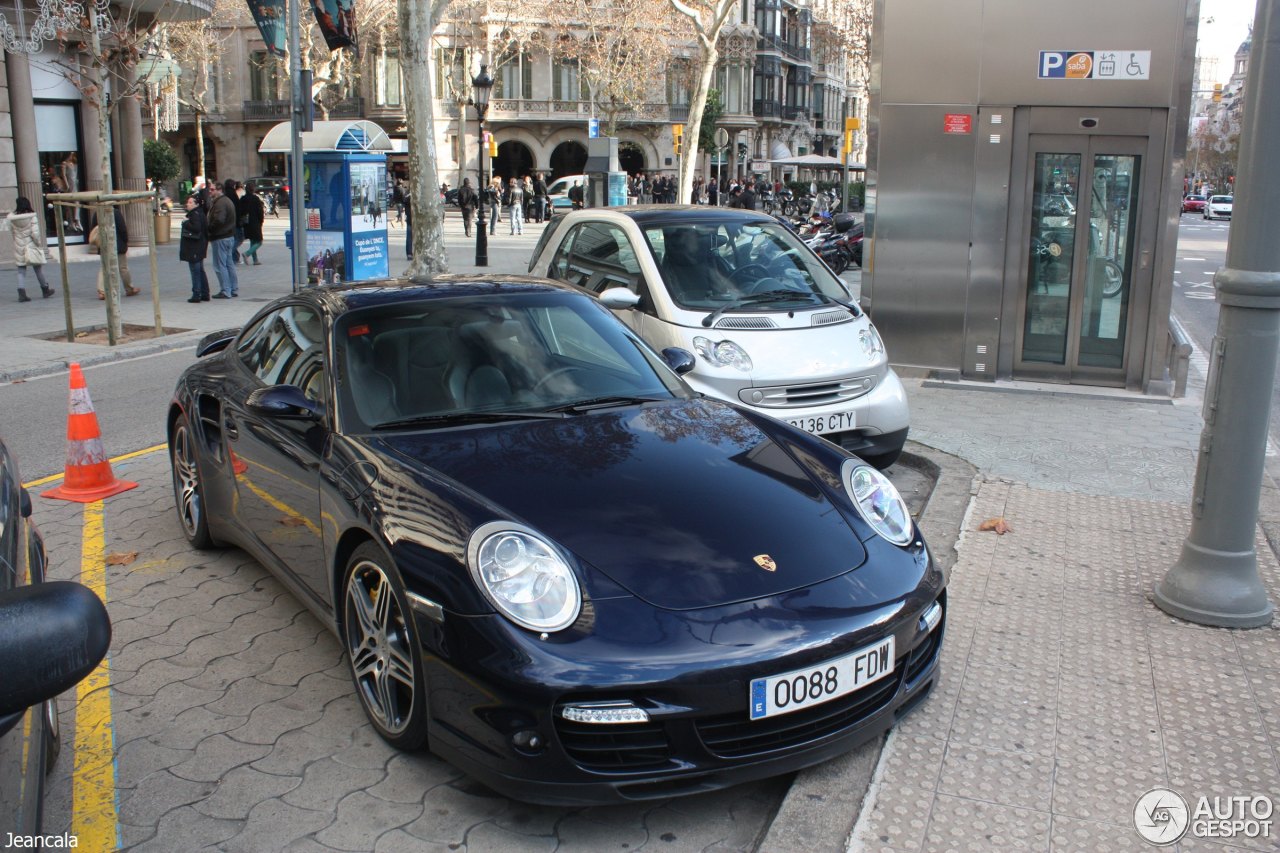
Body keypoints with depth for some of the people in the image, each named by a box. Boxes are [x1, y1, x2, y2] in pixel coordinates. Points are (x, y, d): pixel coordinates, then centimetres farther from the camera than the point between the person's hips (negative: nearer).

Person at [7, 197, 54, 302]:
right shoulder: (32, 217, -13)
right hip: (31, 247, -2)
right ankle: (45, 290, 25)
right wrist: (39, 243, -3)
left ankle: (21, 292, -5)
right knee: (38, 269, 13)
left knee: (21, 271, 7)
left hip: (19, 248, 2)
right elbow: (35, 233, -16)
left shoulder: (12, 219, -4)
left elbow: (11, 230, 0)